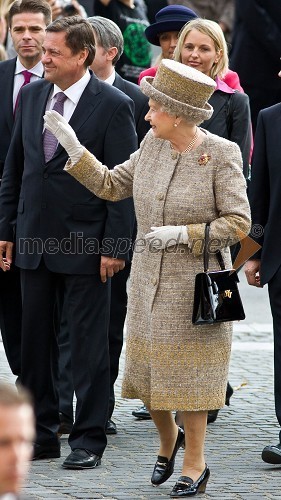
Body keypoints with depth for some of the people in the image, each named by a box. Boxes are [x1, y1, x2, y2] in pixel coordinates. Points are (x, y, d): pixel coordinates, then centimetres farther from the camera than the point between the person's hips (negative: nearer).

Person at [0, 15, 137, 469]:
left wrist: (114, 246, -13)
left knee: (88, 344, 1)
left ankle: (89, 439, 9)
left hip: (85, 244, -5)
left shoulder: (113, 105, -10)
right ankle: (41, 433, 19)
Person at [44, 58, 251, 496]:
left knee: (189, 372, 4)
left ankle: (195, 463, 17)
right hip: (149, 280, 5)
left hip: (195, 282, -5)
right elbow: (111, 185, 8)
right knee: (147, 372, 11)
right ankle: (168, 439, 37)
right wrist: (72, 146, -1)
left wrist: (182, 234, -20)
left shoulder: (221, 154, -15)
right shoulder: (153, 145, 0)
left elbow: (238, 222, -13)